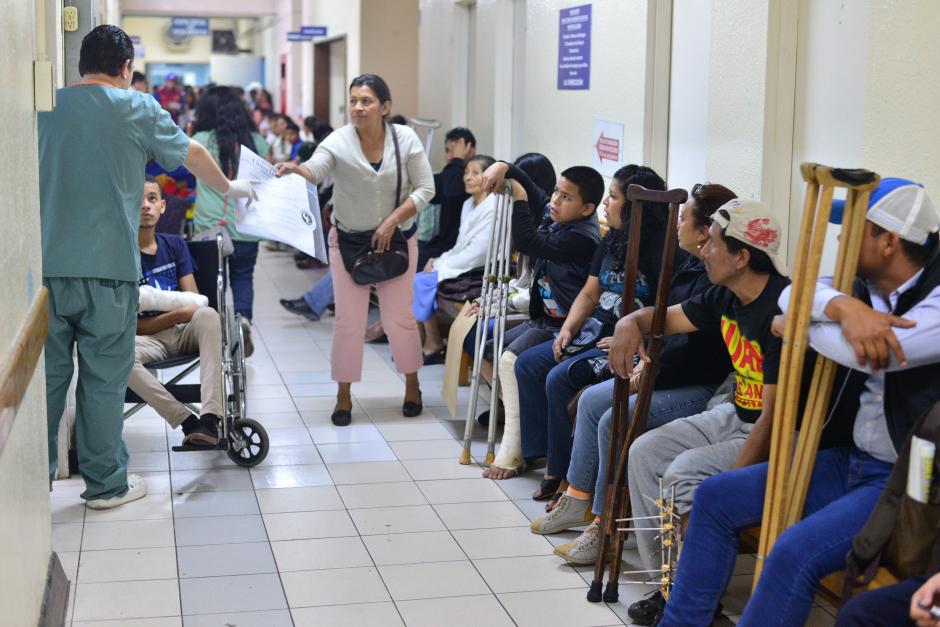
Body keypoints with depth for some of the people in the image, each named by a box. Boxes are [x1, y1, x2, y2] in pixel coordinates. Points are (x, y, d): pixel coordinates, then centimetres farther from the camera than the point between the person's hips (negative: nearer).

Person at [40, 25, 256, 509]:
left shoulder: (47, 107, 9)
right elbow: (192, 155, 14)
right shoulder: (137, 109, 1)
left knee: (46, 374, 11)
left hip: (46, 265, 4)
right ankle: (105, 483, 12)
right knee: (104, 377, 4)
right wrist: (230, 187, 31)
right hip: (106, 268, -3)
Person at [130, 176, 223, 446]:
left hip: (185, 333, 3)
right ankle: (187, 421, -37)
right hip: (149, 340, -3)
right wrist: (180, 314, -15)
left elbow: (194, 302, 7)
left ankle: (210, 418, -43)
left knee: (208, 314, -32)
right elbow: (132, 325, -5)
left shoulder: (175, 245, 12)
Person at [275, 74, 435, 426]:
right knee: (349, 320, -1)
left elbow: (425, 188, -8)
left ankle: (412, 386, 28)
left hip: (397, 238, 1)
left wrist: (393, 220, -18)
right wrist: (295, 170, -55)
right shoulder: (339, 142, -15)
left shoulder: (405, 139, -10)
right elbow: (314, 172, -32)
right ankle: (343, 396, 12)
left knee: (399, 316, 6)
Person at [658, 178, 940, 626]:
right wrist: (844, 307, -29)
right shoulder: (861, 287, 7)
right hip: (849, 459, 9)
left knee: (795, 553, -30)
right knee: (714, 497, 7)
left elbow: (872, 352, -31)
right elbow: (793, 295, -6)